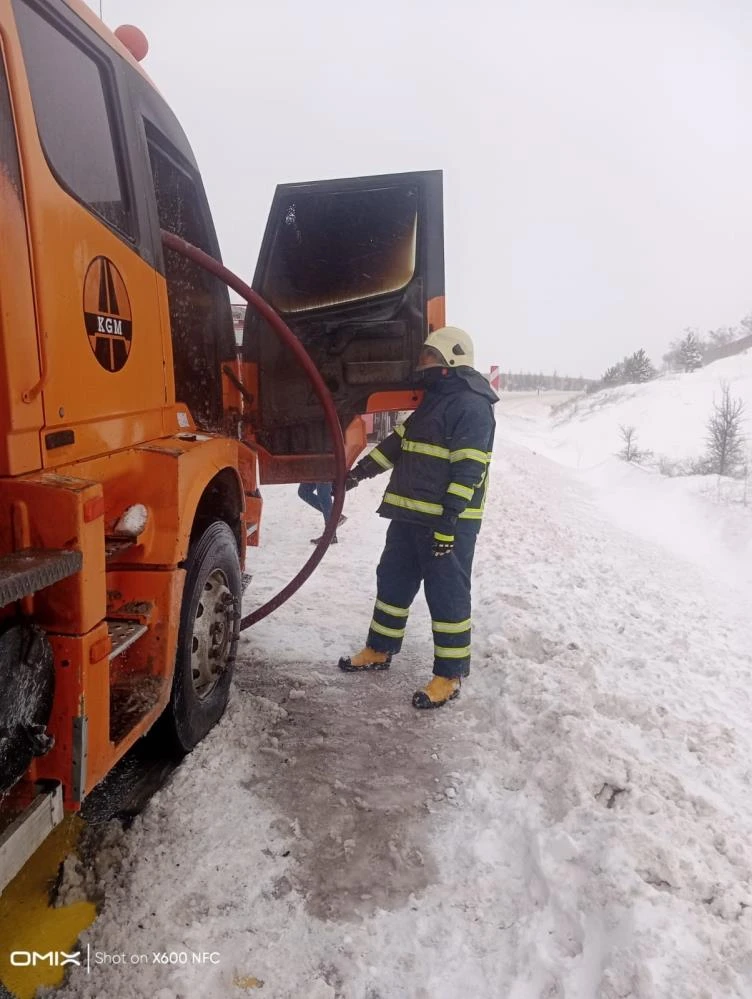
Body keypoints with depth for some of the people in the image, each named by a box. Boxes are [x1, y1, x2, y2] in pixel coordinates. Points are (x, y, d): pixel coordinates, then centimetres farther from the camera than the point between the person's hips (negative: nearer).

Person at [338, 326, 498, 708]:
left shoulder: (471, 404, -14)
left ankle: (449, 674, 12)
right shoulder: (433, 399, 17)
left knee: (447, 595, -1)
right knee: (392, 581, 17)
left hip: (448, 522, -10)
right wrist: (361, 470, 18)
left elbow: (467, 470, -21)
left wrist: (448, 520, -25)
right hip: (410, 514, 10)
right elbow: (400, 440, 24)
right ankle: (379, 650, 33)